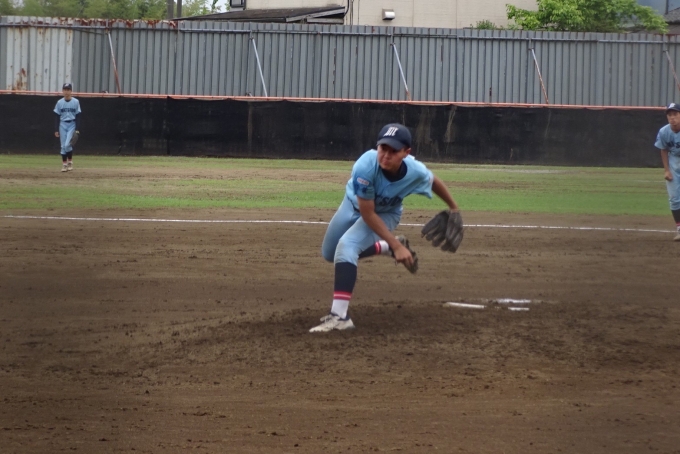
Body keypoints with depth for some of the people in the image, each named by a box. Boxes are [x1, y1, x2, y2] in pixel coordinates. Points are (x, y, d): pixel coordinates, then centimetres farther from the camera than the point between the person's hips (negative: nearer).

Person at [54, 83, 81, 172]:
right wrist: (56, 130, 1)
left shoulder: (76, 102, -1)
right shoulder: (59, 103, 4)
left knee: (67, 144, -15)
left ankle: (70, 161, 4)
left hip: (72, 125, -2)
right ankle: (64, 164, 9)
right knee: (63, 146, 2)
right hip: (62, 125, 2)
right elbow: (56, 117, 6)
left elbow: (78, 116, -1)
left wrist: (77, 129, -7)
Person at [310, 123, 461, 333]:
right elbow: (367, 214, -33)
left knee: (347, 246, -28)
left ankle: (339, 316, -33)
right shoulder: (366, 167, -41)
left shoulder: (416, 172, -34)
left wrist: (454, 209, 8)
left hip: (387, 213, -2)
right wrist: (395, 245, -35)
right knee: (329, 254, 19)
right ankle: (390, 247, 31)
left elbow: (435, 182, -7)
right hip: (354, 205, 2)